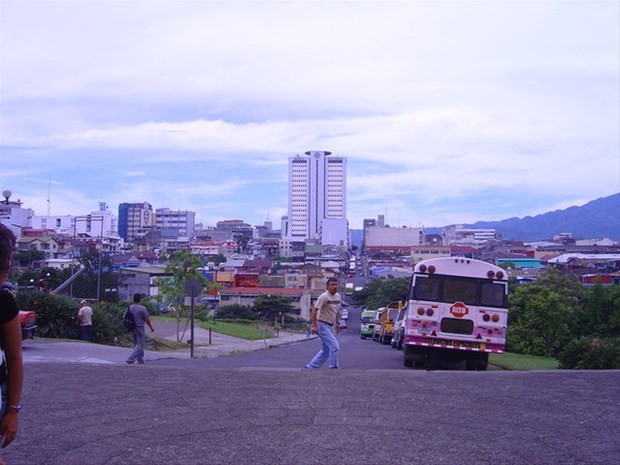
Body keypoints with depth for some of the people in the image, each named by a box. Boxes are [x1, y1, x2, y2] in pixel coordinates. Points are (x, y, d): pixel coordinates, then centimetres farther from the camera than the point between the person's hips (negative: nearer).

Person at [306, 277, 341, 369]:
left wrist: (337, 323, 19)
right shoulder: (324, 297, -17)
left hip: (330, 326, 9)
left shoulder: (338, 296, 8)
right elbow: (314, 309, -19)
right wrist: (314, 325, -23)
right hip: (323, 326, -9)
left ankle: (311, 366, 21)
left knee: (325, 351, 12)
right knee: (335, 347, -14)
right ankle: (333, 367, -5)